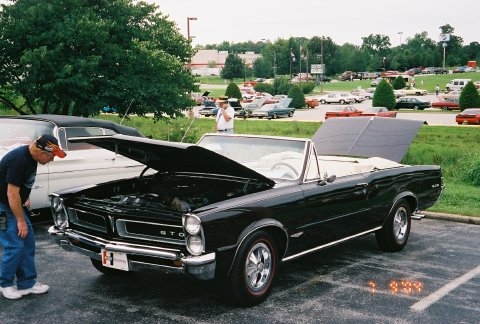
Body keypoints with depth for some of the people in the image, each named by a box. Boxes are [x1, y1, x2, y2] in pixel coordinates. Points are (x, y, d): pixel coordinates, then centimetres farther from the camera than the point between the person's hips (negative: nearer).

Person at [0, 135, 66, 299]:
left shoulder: (32, 157, -1)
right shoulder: (18, 160, -29)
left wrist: (25, 198, 14)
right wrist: (20, 220, -20)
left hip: (15, 204, 9)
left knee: (28, 243, 8)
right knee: (15, 246, -7)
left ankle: (27, 283, 16)